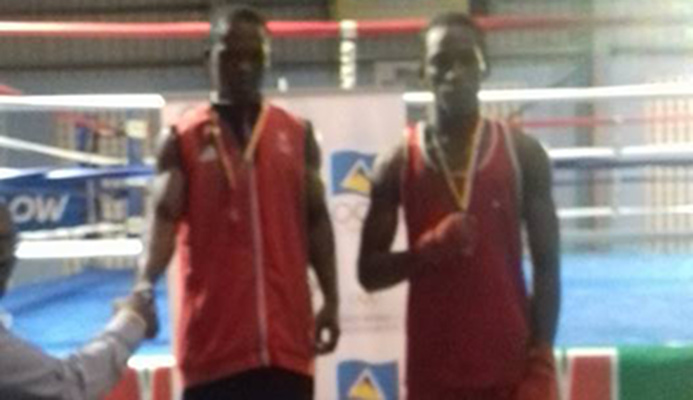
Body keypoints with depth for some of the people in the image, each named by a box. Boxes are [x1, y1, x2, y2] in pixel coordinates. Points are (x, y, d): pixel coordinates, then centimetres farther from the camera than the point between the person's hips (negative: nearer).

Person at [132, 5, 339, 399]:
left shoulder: (298, 135, 10)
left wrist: (331, 299, 0)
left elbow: (316, 219, 9)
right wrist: (146, 284, -23)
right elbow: (165, 217, -6)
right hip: (213, 340, -2)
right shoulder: (183, 140, 3)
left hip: (286, 336, 2)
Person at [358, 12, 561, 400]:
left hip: (511, 364, 0)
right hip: (434, 369, 0)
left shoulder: (523, 153, 0)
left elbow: (547, 266, 1)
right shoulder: (398, 165, 0)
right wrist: (426, 251, -16)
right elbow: (369, 271, 2)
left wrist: (542, 360, -7)